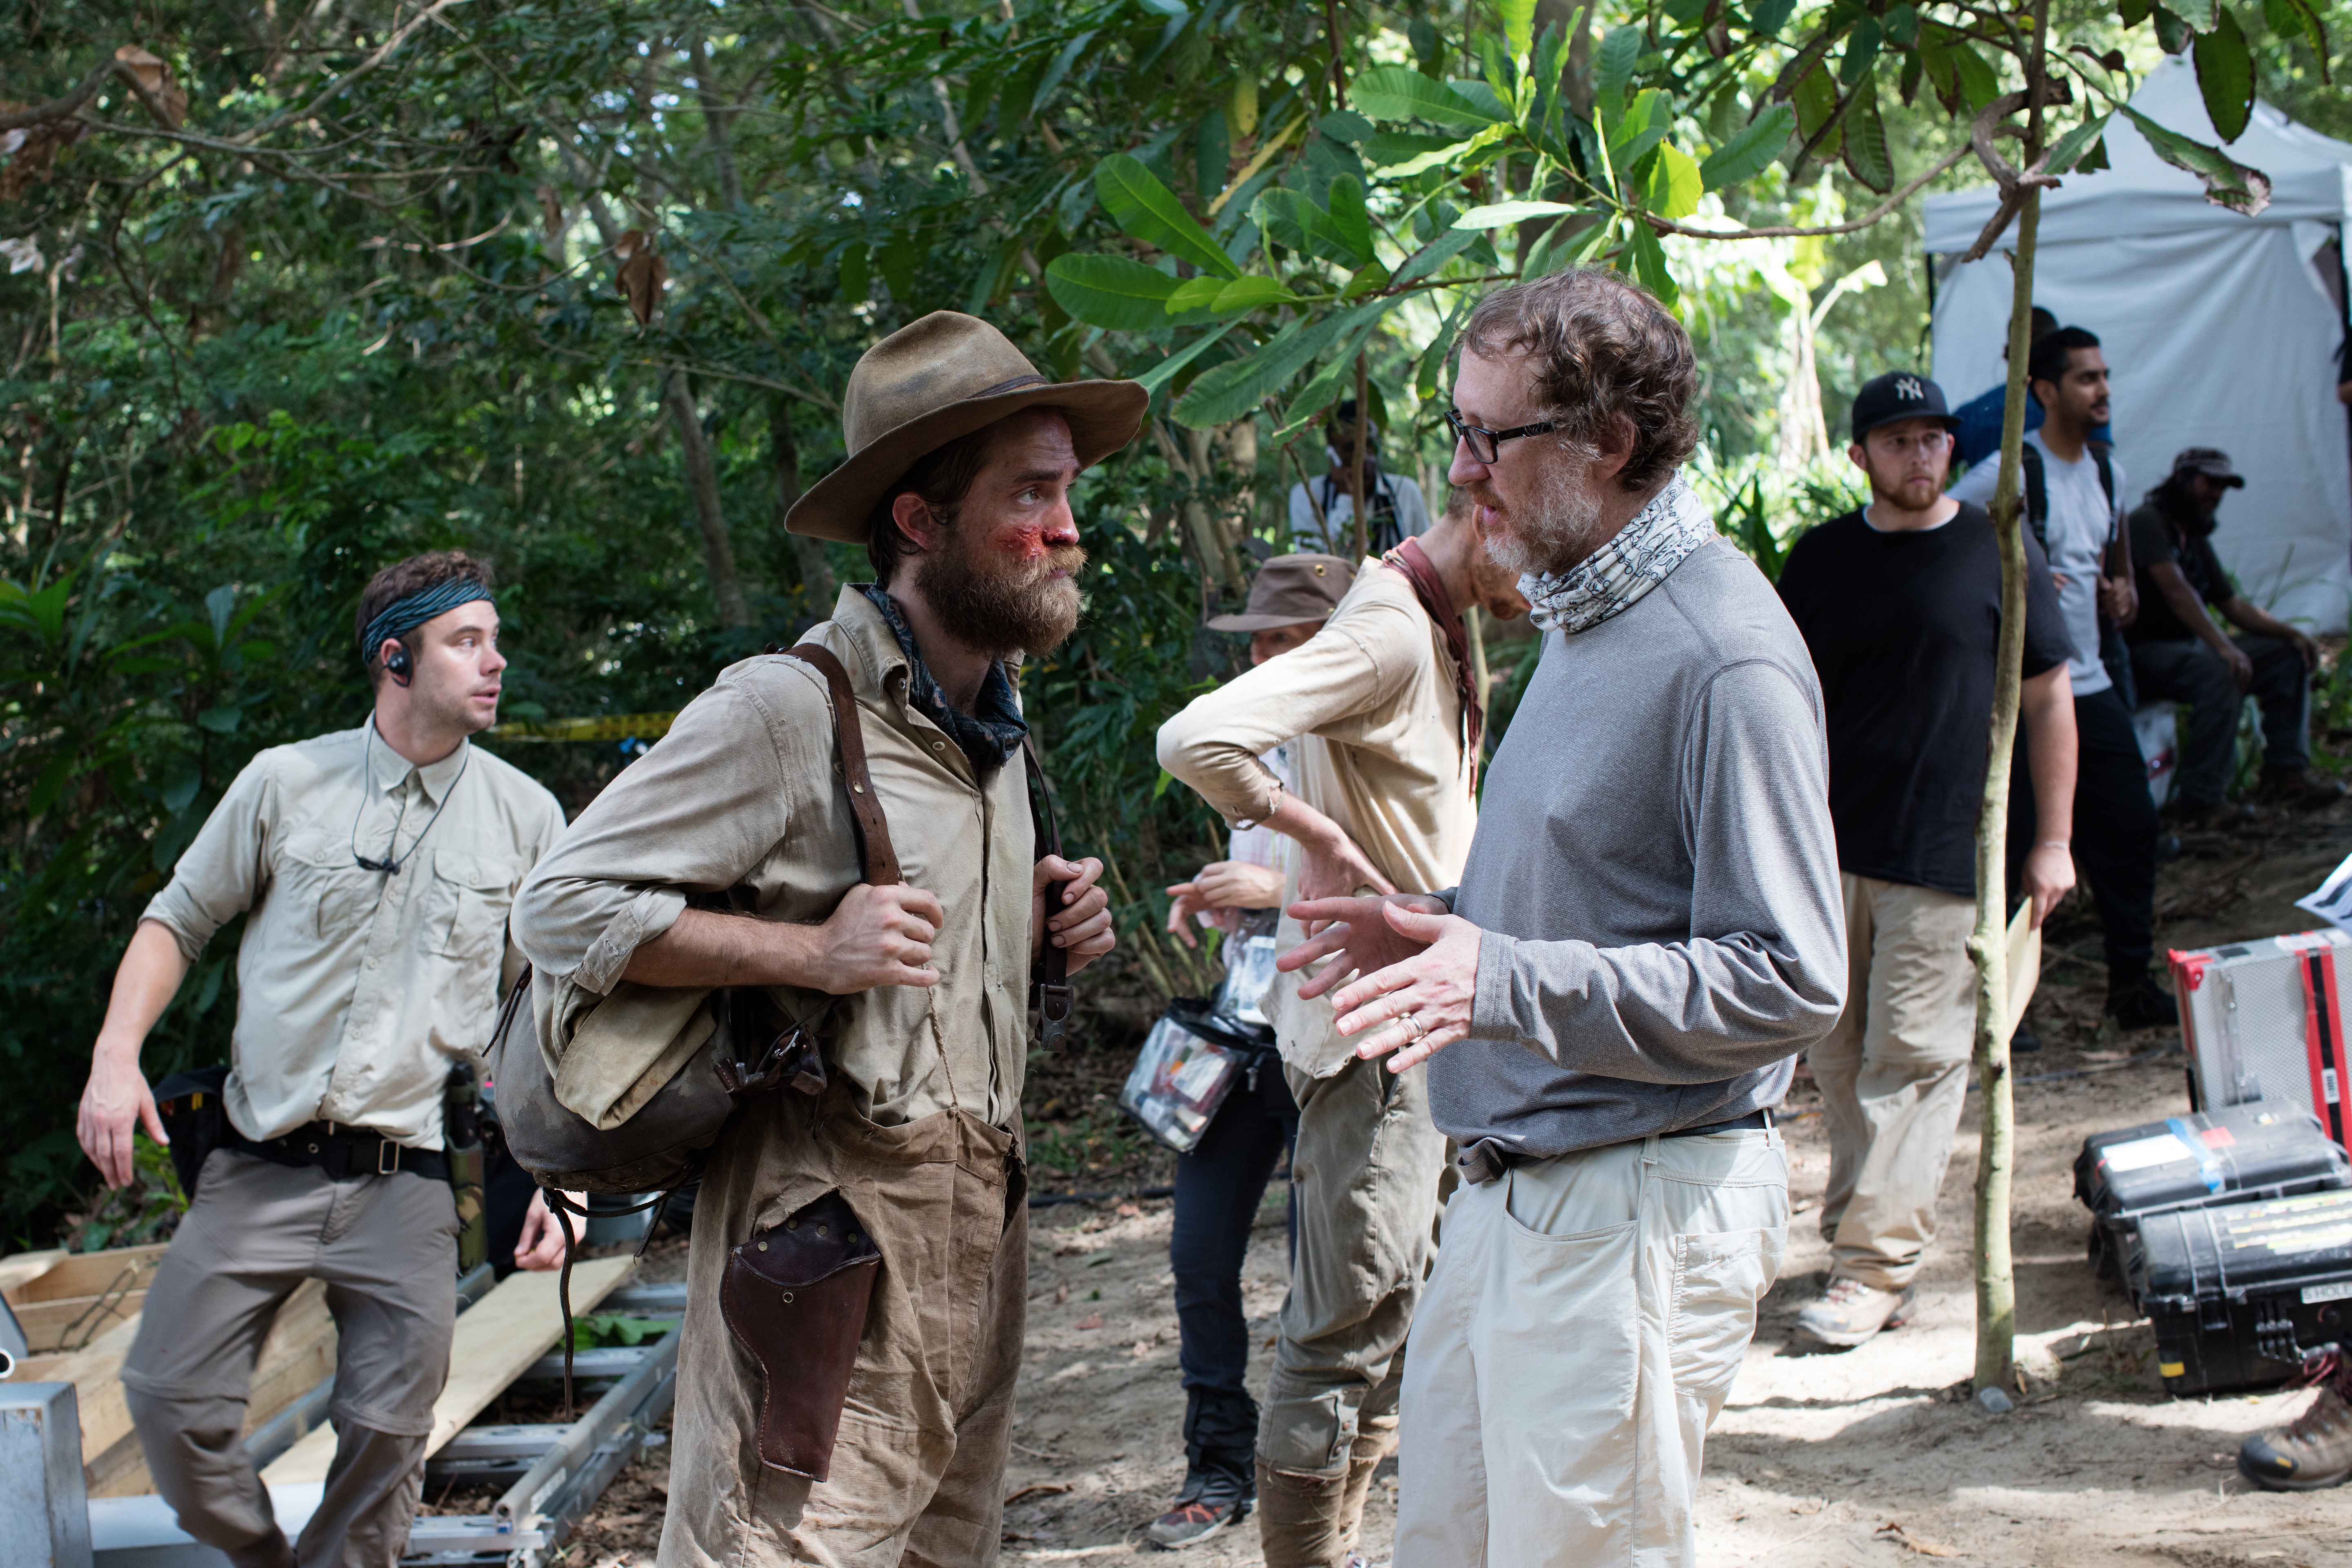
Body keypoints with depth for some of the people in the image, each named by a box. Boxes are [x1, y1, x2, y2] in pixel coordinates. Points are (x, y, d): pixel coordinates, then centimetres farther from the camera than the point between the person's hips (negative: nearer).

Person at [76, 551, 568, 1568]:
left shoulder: (526, 817, 4)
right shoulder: (286, 781, 3)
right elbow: (177, 921, 12)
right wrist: (116, 1055, -4)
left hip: (405, 1181, 0)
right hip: (260, 1168, 0)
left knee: (387, 1434, -4)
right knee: (171, 1403, -3)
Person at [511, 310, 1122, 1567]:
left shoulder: (991, 727, 16)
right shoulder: (788, 711, -12)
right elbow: (562, 907, -14)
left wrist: (1032, 930, 6)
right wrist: (809, 951, -21)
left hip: (978, 1224, 9)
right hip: (831, 1229, -9)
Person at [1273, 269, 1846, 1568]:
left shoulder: (1723, 657, -18)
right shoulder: (1582, 608, 14)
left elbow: (1786, 981, -22)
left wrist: (1506, 981, -26)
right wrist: (1444, 927, 9)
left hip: (1637, 1213, -10)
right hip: (1510, 1197, 10)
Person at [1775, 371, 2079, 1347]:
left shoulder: (1997, 553, 1)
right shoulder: (1821, 560, 8)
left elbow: (2048, 699, 5)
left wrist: (2053, 841, 1)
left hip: (1946, 854, -3)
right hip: (1830, 846, 3)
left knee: (1912, 1057, -6)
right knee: (1838, 1057, 7)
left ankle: (1875, 1265, -6)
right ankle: (1858, 1225, 19)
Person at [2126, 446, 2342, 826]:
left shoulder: (2196, 539, 19)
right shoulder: (2148, 521, -11)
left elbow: (2233, 605, 20)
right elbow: (2175, 589, -24)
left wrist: (2292, 633, 4)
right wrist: (2224, 647, -32)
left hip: (2191, 647, 10)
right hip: (2148, 651, -10)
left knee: (2288, 654, 1)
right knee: (2219, 674, -36)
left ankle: (2286, 772, -4)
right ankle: (2202, 805, -35)